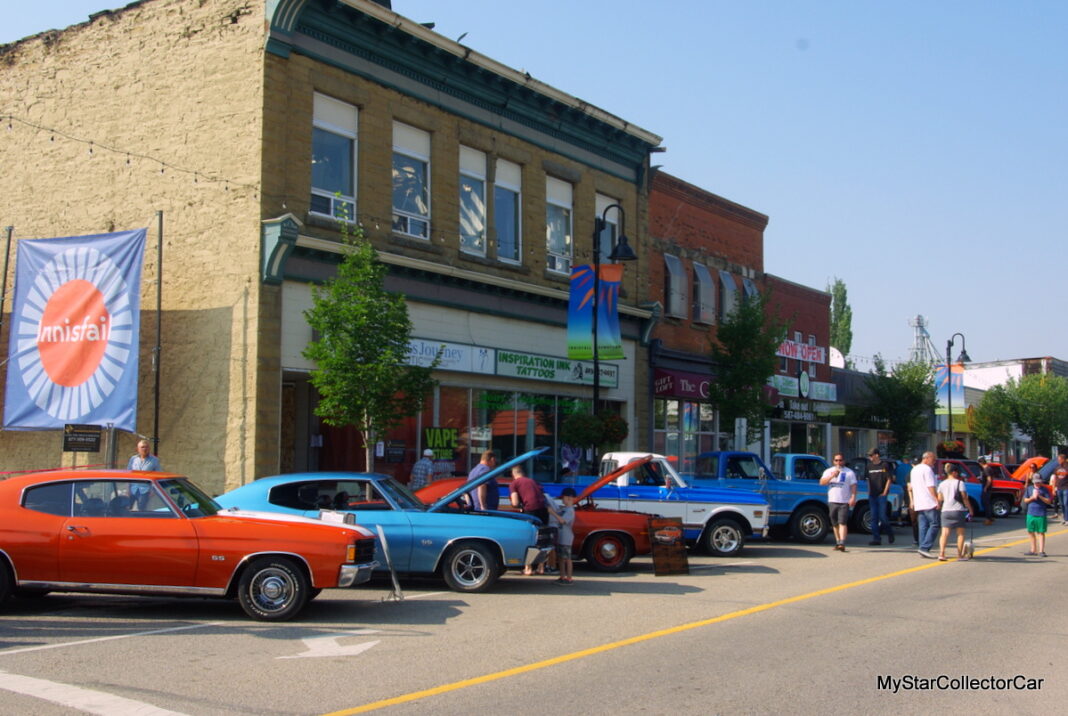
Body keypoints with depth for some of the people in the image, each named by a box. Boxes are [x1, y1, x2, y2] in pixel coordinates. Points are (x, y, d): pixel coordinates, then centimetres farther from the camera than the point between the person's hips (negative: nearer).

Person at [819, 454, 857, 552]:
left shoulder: (849, 472, 6)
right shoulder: (828, 471, 13)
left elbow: (853, 486, 0)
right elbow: (822, 482, 1)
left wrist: (853, 497, -14)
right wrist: (832, 476, -13)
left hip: (844, 501, -4)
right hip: (832, 501, 4)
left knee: (842, 522, -14)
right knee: (835, 524, 10)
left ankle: (842, 543, -22)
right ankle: (838, 542, 21)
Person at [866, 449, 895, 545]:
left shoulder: (885, 465, -3)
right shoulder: (870, 466, 12)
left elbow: (889, 479, -3)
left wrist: (885, 492, -8)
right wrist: (869, 492, 10)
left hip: (881, 495, -5)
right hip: (872, 495, 5)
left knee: (882, 516, -7)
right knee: (874, 518, 2)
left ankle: (890, 533, 18)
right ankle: (876, 539, 4)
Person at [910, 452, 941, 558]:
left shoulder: (914, 470, 19)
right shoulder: (927, 469, -9)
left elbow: (911, 486, 24)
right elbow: (930, 487, -15)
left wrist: (913, 501, 28)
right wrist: (937, 500, -16)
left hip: (918, 504, 9)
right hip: (929, 503, -9)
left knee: (923, 526, 8)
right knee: (934, 525, -6)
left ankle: (923, 550, 5)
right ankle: (924, 547, -15)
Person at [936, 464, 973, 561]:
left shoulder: (942, 484, 10)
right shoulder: (959, 483, -3)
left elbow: (939, 499, 8)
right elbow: (964, 498, -4)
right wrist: (970, 509, 4)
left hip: (945, 510, 4)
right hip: (957, 510, -3)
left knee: (945, 533, -2)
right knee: (960, 533, 9)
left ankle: (941, 553, -18)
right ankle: (960, 555, 8)